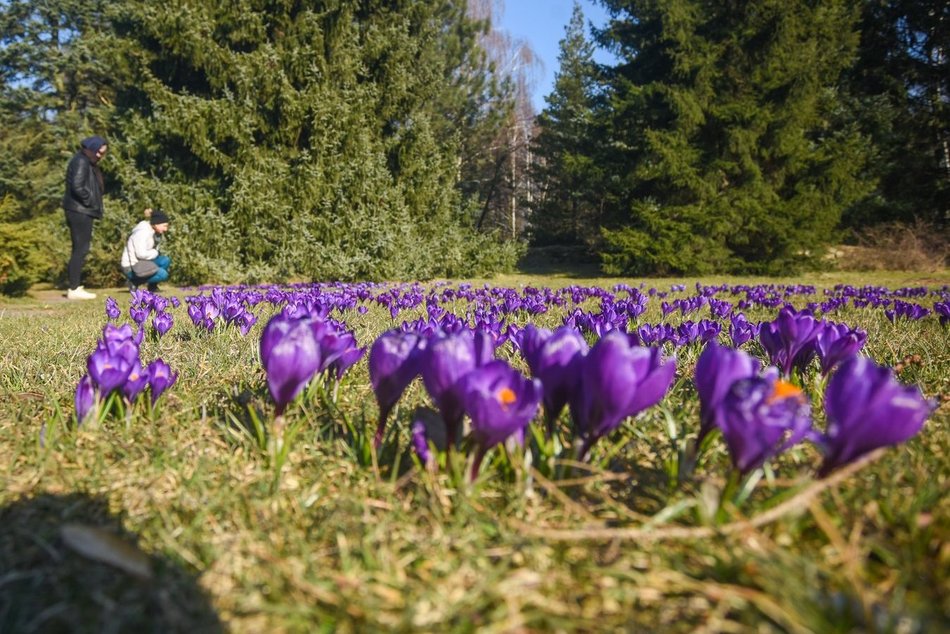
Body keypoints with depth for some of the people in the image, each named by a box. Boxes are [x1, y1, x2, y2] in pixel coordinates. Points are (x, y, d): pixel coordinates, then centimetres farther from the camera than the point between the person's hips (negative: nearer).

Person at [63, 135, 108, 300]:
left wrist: (92, 204, 7)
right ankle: (74, 289, -6)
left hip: (80, 211, 10)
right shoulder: (81, 161, -12)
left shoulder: (86, 162, 18)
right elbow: (77, 187, -22)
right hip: (80, 211, -10)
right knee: (81, 249, -8)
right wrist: (91, 202, -12)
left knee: (80, 249, 12)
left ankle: (74, 287, 16)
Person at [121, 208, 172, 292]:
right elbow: (141, 254, -27)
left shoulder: (153, 232, 6)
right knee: (163, 274, -20)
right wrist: (155, 253, -12)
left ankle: (152, 286, 8)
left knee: (166, 260, -3)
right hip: (131, 268, -9)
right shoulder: (142, 232, -22)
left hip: (141, 263, 9)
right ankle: (135, 282, -5)